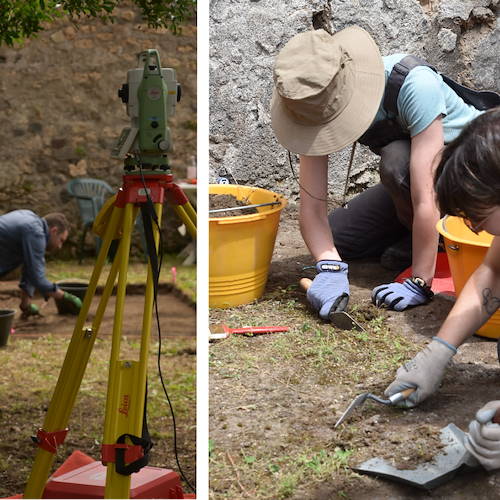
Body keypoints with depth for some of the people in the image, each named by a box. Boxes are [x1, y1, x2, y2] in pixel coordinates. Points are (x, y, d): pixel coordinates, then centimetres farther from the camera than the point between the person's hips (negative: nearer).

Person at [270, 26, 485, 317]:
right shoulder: (318, 106, -20)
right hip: (409, 183, 6)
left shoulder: (415, 84, -37)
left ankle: (444, 241, -10)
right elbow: (312, 211, -20)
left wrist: (420, 283, -36)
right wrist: (331, 268, -37)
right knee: (334, 239, -5)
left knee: (397, 159, -35)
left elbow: (426, 200, -38)